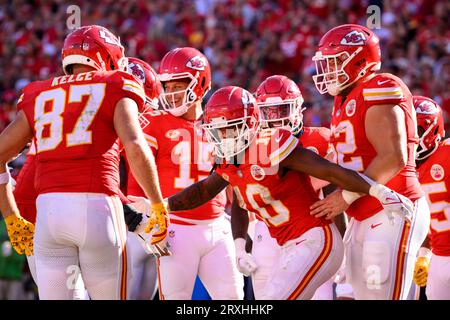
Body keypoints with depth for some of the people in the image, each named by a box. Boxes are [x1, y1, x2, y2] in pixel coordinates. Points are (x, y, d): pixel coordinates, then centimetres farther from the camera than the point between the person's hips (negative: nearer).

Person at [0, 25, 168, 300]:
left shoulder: (38, 97, 19)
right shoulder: (114, 89, 7)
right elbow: (135, 148, -9)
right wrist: (159, 207, 0)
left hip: (49, 208, 3)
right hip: (97, 205, -3)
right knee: (110, 296, 7)